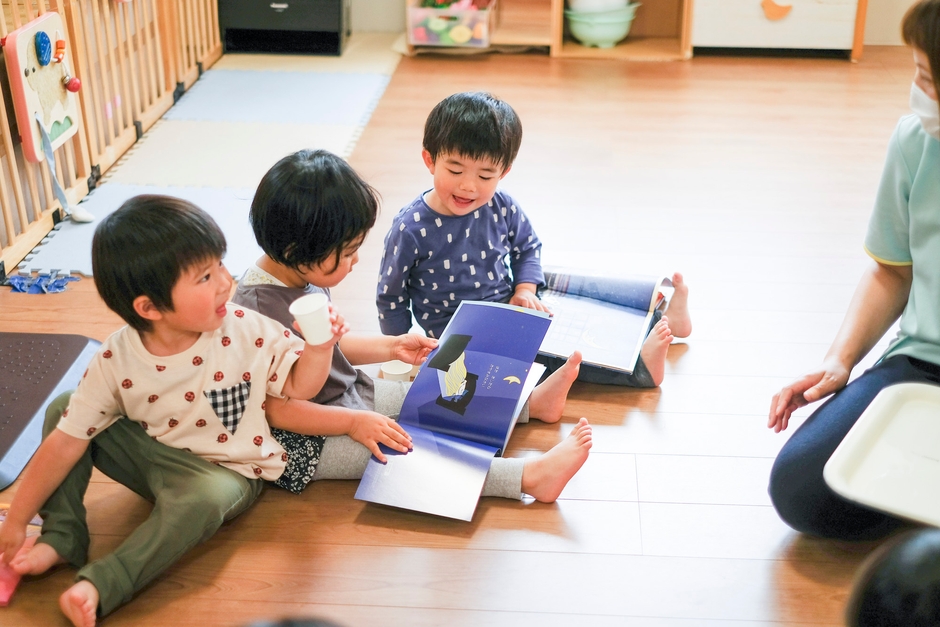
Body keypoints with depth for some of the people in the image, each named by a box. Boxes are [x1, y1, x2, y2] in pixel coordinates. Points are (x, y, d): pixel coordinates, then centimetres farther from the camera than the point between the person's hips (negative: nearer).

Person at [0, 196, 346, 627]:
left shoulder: (248, 332, -19)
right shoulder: (115, 362, -17)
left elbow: (298, 386, -8)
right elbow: (65, 443, -12)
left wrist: (319, 349, -29)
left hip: (225, 471, -3)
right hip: (151, 453, 3)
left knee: (201, 499, -38)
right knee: (61, 410, -5)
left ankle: (100, 584, -30)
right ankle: (62, 540, -2)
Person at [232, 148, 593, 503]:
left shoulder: (303, 276, -2)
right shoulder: (260, 309, -31)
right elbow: (275, 409, -28)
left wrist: (392, 347, 9)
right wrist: (354, 422, -26)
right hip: (306, 444, -10)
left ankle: (532, 402, 20)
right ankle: (530, 477, -25)